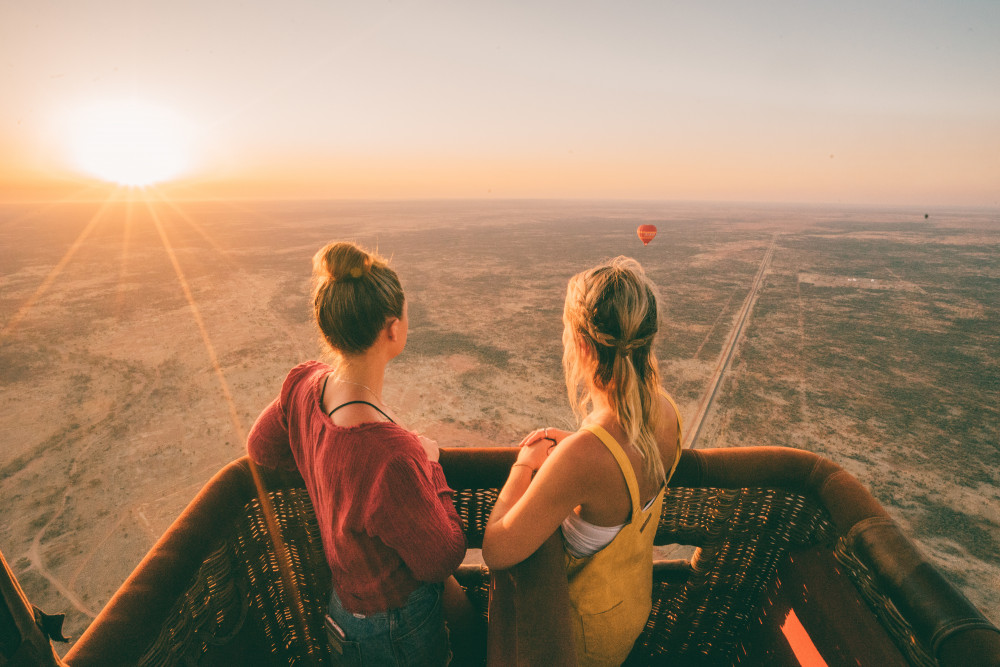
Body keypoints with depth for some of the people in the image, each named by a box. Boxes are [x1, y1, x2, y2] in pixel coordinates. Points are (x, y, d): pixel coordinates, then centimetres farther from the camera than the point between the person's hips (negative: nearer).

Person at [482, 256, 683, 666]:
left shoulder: (582, 456, -43)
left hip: (591, 624, -6)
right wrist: (569, 445, -5)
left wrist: (523, 466, -19)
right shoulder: (666, 412, -19)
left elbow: (497, 551, -32)